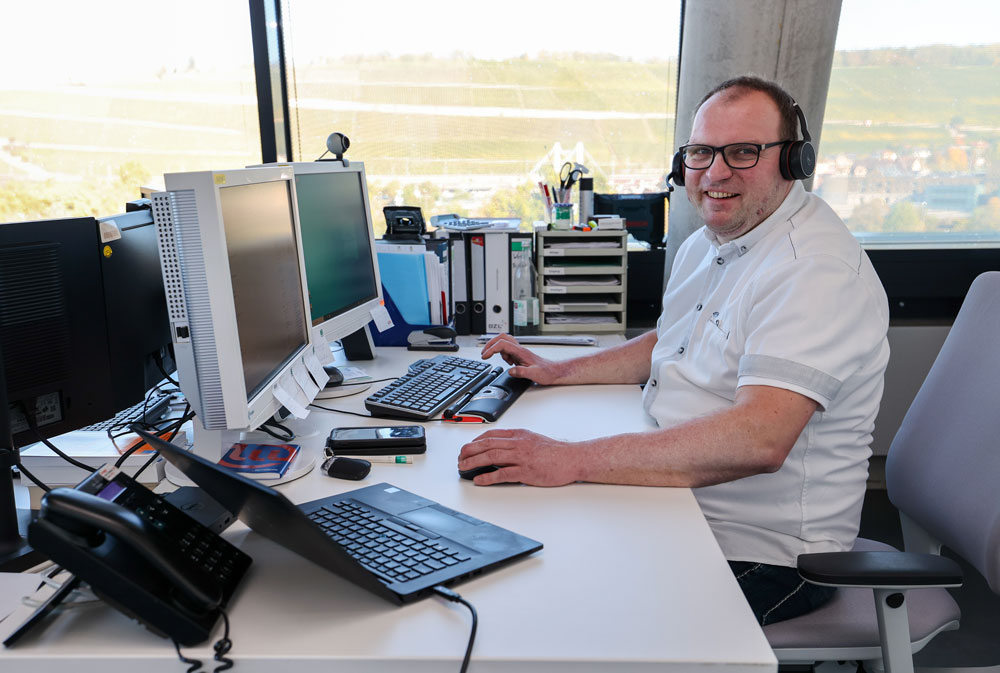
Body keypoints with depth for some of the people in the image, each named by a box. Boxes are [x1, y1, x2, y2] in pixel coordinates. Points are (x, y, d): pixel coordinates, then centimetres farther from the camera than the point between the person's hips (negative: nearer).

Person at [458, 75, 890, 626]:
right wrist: (559, 372, 11)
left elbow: (759, 439, -36)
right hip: (672, 496, 8)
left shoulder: (818, 270, -23)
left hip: (759, 555, -8)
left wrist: (571, 460, -38)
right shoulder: (707, 243, 9)